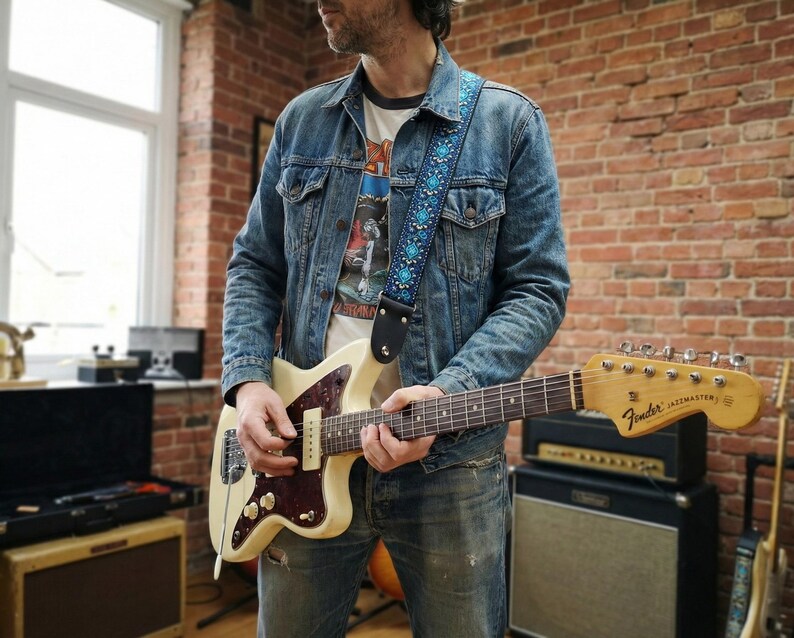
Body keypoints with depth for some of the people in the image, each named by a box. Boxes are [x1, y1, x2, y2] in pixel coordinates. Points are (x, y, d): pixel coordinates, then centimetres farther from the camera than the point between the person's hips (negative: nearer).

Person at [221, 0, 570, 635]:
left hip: (448, 460, -2)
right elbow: (254, 264, 11)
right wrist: (248, 380, -5)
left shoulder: (510, 122, -2)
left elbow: (539, 288, -5)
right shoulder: (301, 119, 9)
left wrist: (450, 392, -20)